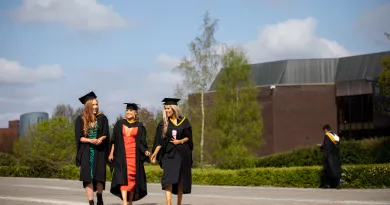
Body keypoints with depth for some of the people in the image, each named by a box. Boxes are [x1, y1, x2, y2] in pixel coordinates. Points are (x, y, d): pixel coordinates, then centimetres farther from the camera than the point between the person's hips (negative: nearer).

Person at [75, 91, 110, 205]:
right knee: (87, 176, -9)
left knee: (99, 175, 0)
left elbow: (106, 134, 2)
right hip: (86, 152, 0)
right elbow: (79, 137, -2)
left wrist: (100, 139, -19)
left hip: (99, 152, 1)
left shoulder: (102, 118, 3)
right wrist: (90, 140, -20)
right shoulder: (80, 119, 1)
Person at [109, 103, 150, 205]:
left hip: (134, 155, 1)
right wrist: (111, 153, 2)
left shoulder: (139, 126, 6)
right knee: (123, 177, -13)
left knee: (132, 178, 2)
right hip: (122, 155, -1)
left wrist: (145, 151, -15)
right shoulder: (119, 124, 7)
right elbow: (114, 140, 8)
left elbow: (142, 142, 3)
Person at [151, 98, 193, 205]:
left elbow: (188, 137, 4)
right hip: (168, 153, 0)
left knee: (181, 180, 5)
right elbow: (159, 141, 1)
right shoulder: (163, 123, 4)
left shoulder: (184, 121, 3)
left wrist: (180, 141, -14)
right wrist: (154, 153, -10)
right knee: (168, 178, -15)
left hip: (182, 154, 1)